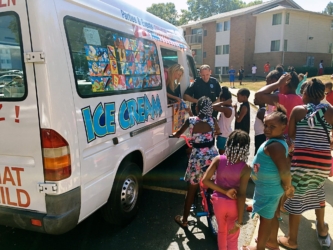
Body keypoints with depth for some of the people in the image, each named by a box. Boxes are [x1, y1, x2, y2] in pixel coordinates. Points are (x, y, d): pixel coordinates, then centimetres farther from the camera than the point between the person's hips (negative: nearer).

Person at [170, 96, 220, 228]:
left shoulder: (191, 120, -8)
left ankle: (184, 220, 25)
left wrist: (174, 135, 32)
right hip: (212, 157, 2)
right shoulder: (212, 120, -3)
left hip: (197, 158, -2)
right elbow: (218, 131, 20)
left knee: (191, 190, 11)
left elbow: (178, 134, 9)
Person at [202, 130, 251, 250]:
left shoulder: (218, 160, -16)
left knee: (221, 230, 28)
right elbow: (241, 195, -21)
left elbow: (205, 180, -21)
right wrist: (239, 221, -16)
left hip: (218, 201, 3)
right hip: (234, 204, -2)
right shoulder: (245, 169, -21)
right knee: (232, 237, 18)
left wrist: (224, 191, -17)